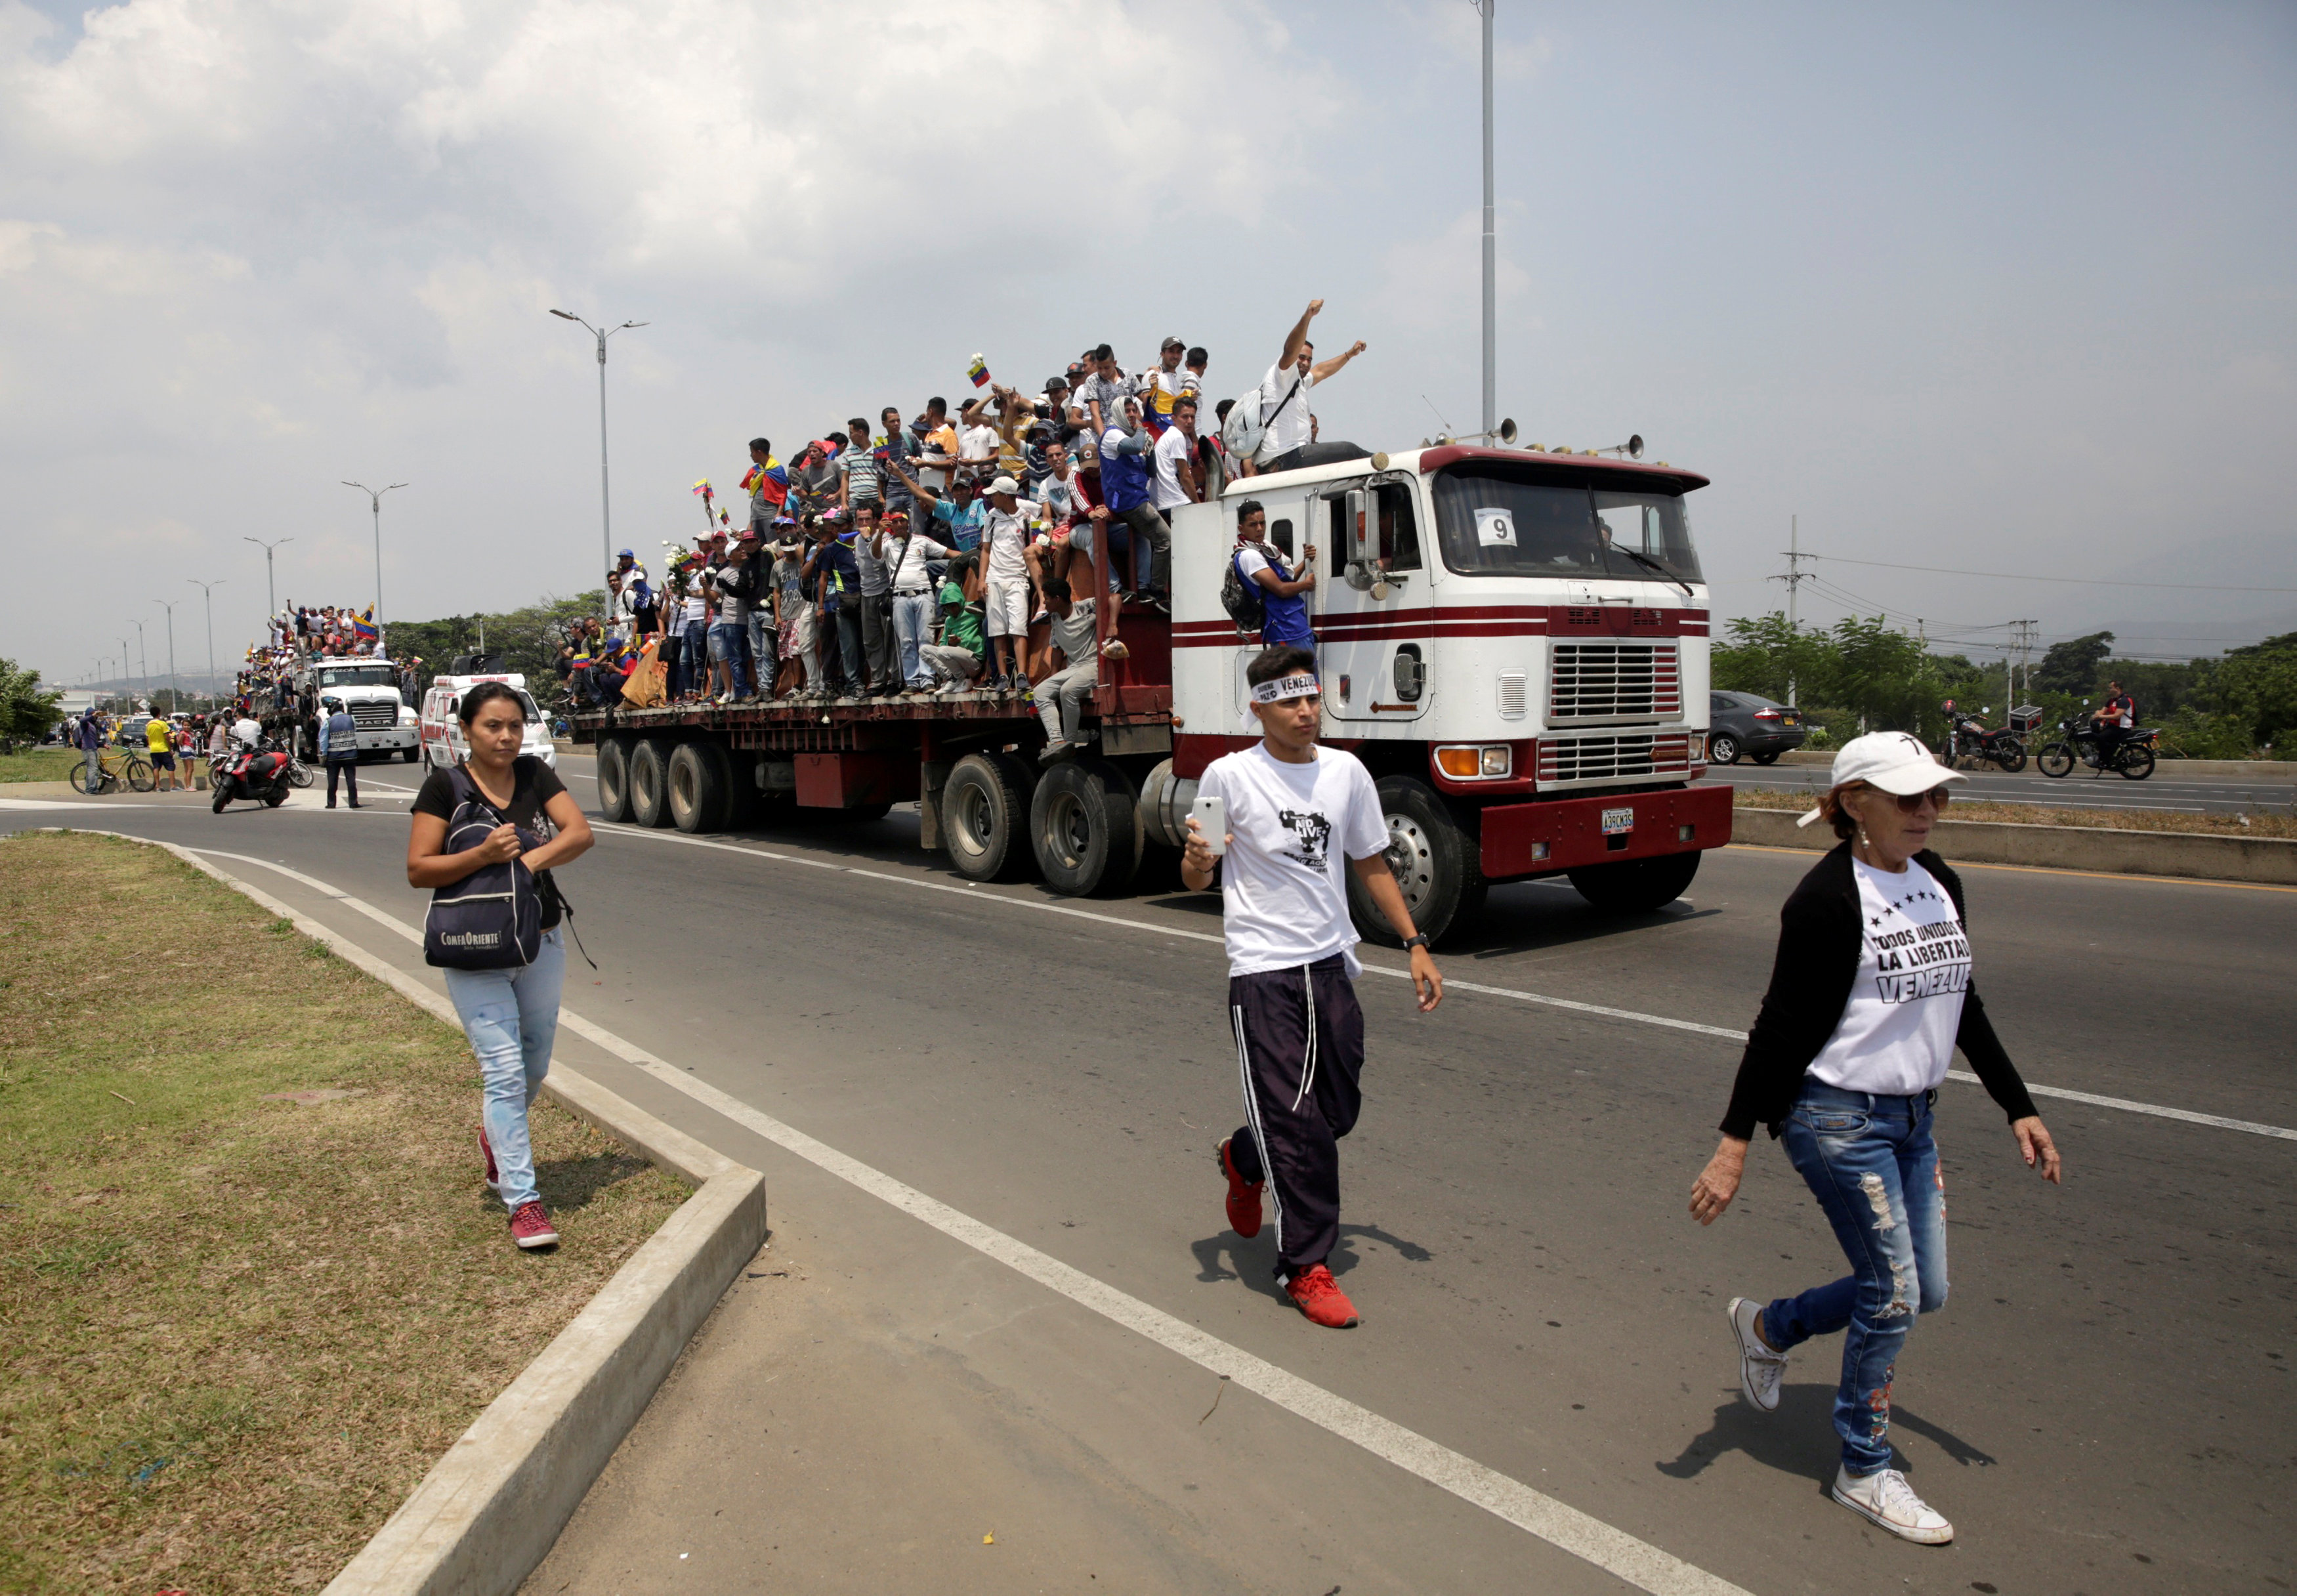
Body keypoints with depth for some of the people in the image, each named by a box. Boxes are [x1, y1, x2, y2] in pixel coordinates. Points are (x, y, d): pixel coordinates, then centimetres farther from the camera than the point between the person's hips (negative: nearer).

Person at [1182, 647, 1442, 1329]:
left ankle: (1243, 1160, 42)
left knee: (1338, 1110, 13)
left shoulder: (1346, 772, 6)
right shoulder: (1229, 775, -6)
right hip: (1262, 972, -5)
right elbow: (1195, 880, -1)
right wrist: (1196, 859, -25)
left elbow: (1371, 864, 16)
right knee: (1297, 1124, -5)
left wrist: (1416, 946, 11)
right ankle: (1305, 1269, 10)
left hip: (1332, 965, 5)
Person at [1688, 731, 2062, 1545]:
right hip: (1838, 1118, -8)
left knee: (1923, 1292, 12)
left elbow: (1962, 1005, 16)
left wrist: (2019, 1108, 15)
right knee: (1894, 1295, -1)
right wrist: (1734, 1144, -18)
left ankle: (1767, 1326, 35)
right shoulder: (1827, 899, -17)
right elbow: (1781, 1025, -16)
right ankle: (1864, 1473, 19)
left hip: (1911, 1118, 8)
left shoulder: (1938, 883, 7)